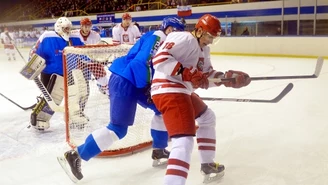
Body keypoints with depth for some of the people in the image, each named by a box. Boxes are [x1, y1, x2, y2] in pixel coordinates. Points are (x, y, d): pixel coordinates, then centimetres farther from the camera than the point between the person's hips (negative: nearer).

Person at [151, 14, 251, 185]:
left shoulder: (203, 49, 19)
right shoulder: (185, 39, -13)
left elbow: (206, 75, 18)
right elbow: (160, 58, -23)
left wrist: (225, 77, 1)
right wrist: (187, 73, -27)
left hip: (183, 91, 12)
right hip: (168, 91, -12)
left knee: (207, 117, 28)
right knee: (184, 140, -22)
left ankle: (208, 165, 39)